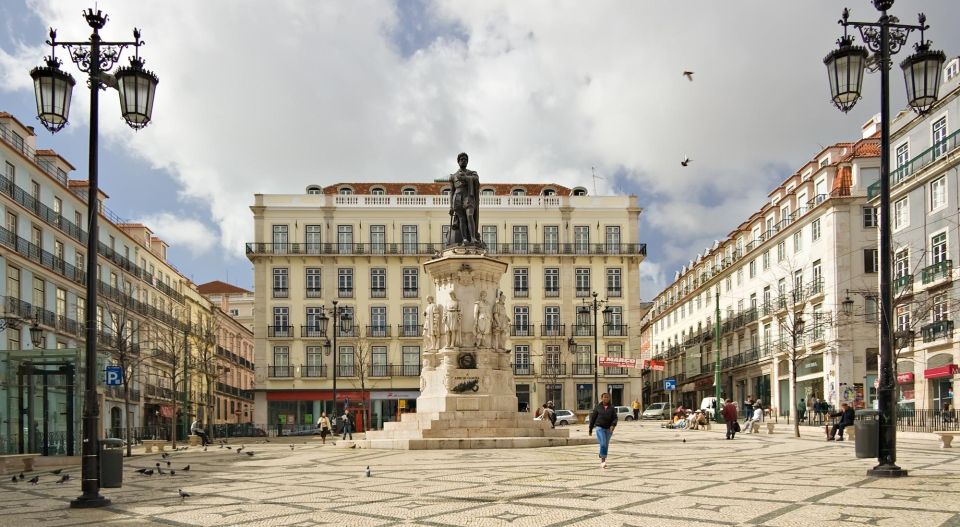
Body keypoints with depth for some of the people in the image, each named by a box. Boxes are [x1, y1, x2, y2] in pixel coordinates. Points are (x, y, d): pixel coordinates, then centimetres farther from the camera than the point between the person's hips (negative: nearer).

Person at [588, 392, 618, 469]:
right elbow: (593, 418, 6)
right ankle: (603, 461, -18)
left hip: (609, 429, 3)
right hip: (600, 428, -3)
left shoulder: (612, 408, 5)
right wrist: (590, 429, 8)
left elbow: (615, 418, -1)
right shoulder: (598, 407, 2)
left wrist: (613, 425, -21)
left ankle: (602, 460, 22)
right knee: (603, 444, -17)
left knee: (606, 445, 9)